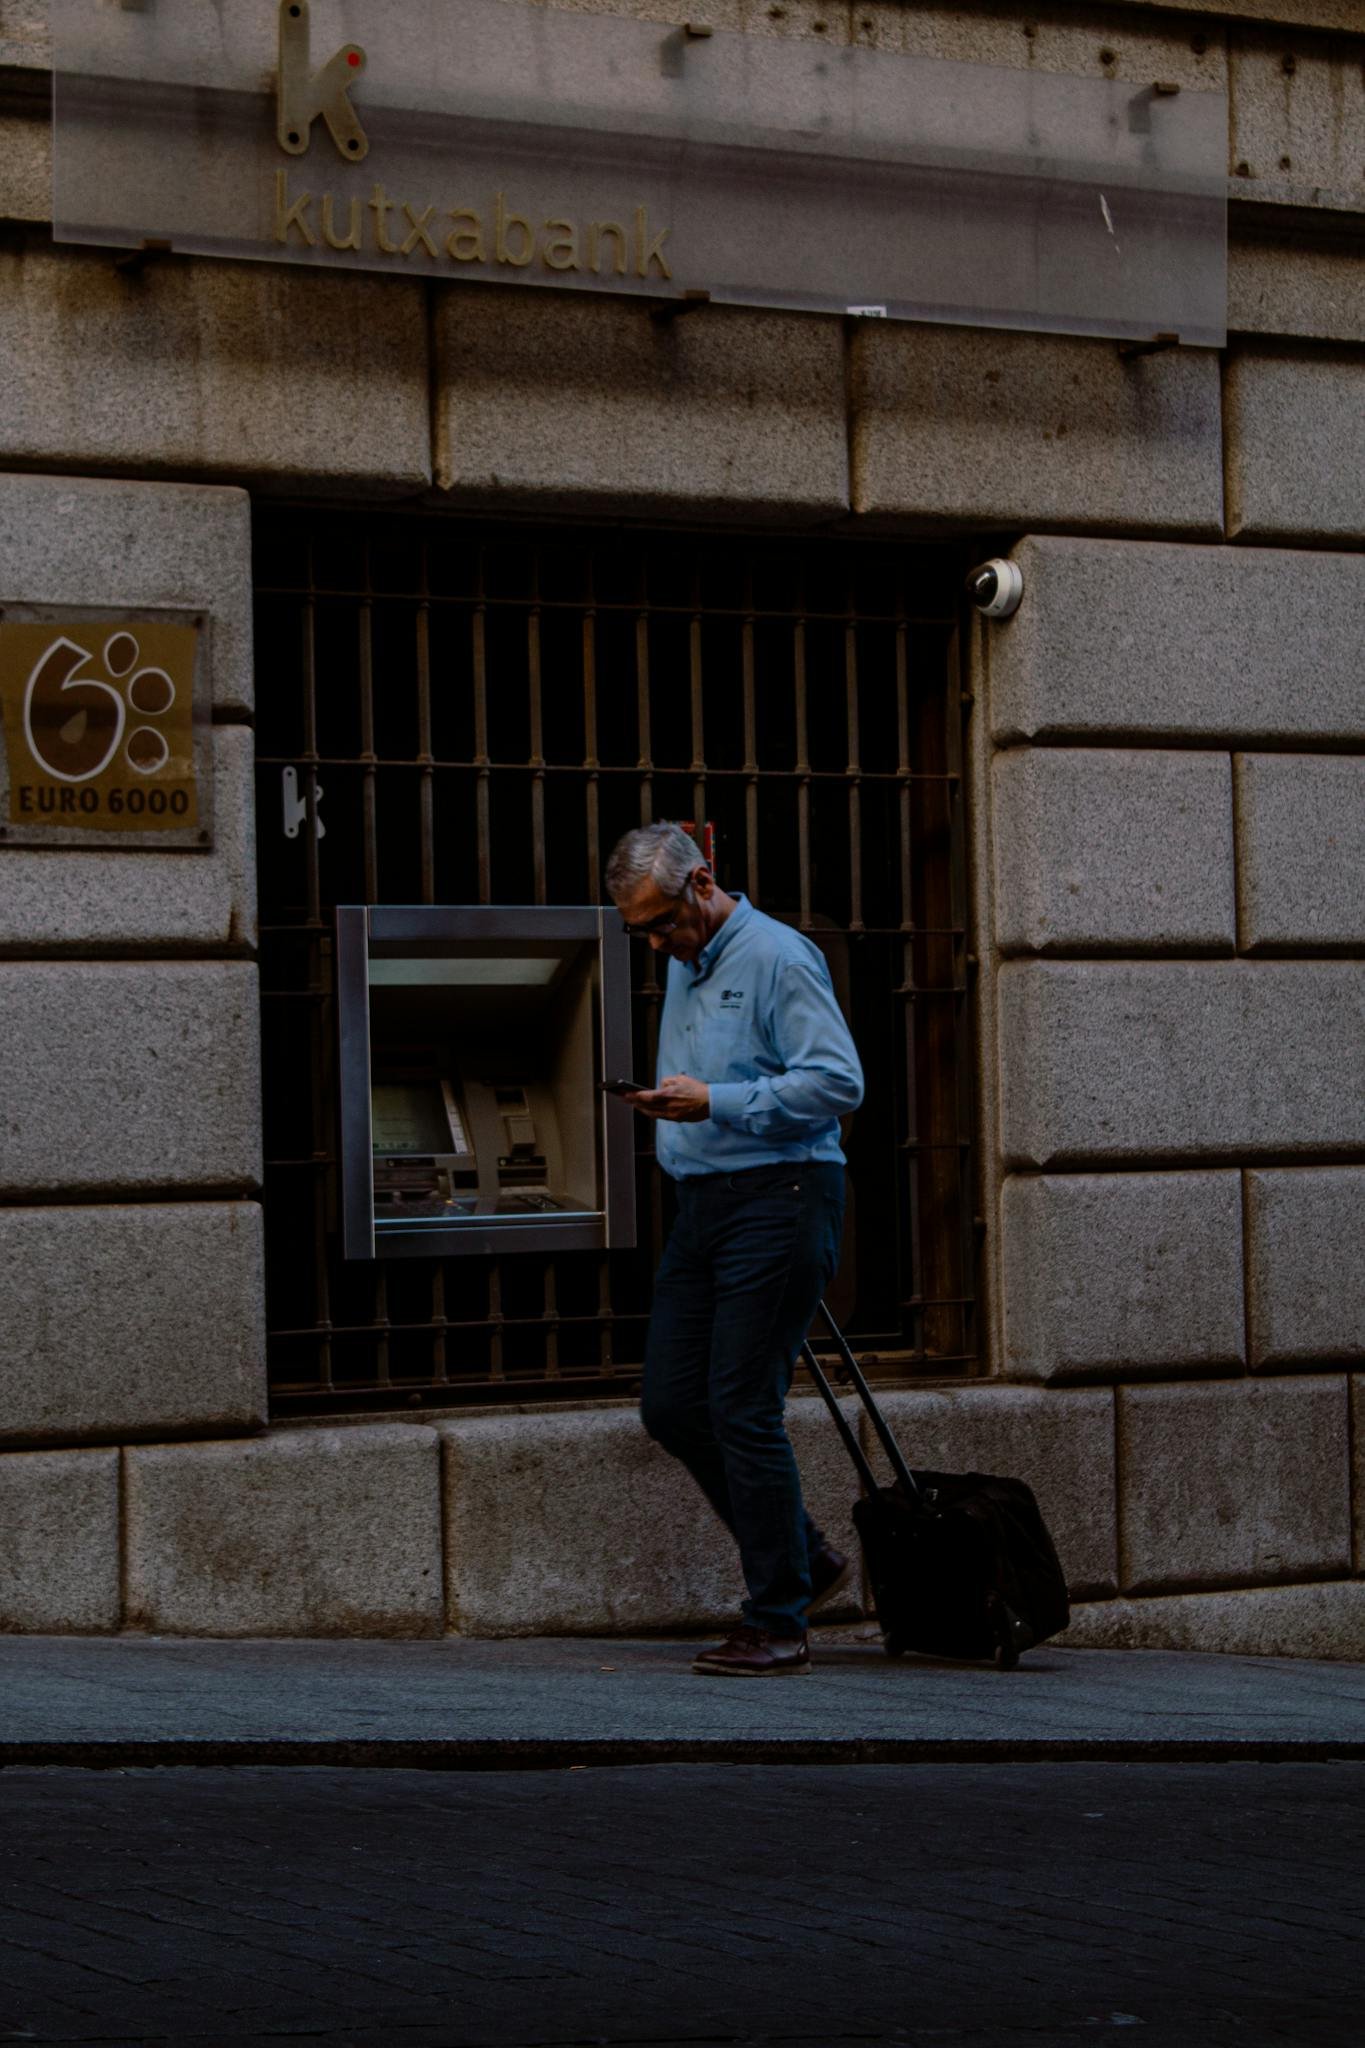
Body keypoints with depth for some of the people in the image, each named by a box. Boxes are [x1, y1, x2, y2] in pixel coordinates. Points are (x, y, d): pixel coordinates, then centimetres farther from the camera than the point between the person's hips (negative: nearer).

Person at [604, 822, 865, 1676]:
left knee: (742, 1408, -10)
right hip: (704, 1203, 9)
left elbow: (839, 1081, -18)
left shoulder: (778, 957, -11)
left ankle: (779, 1624, -2)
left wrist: (715, 1103, -21)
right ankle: (807, 1557, 22)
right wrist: (668, 1103, 12)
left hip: (779, 1198, -9)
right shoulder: (684, 967, 18)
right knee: (672, 1405, 6)